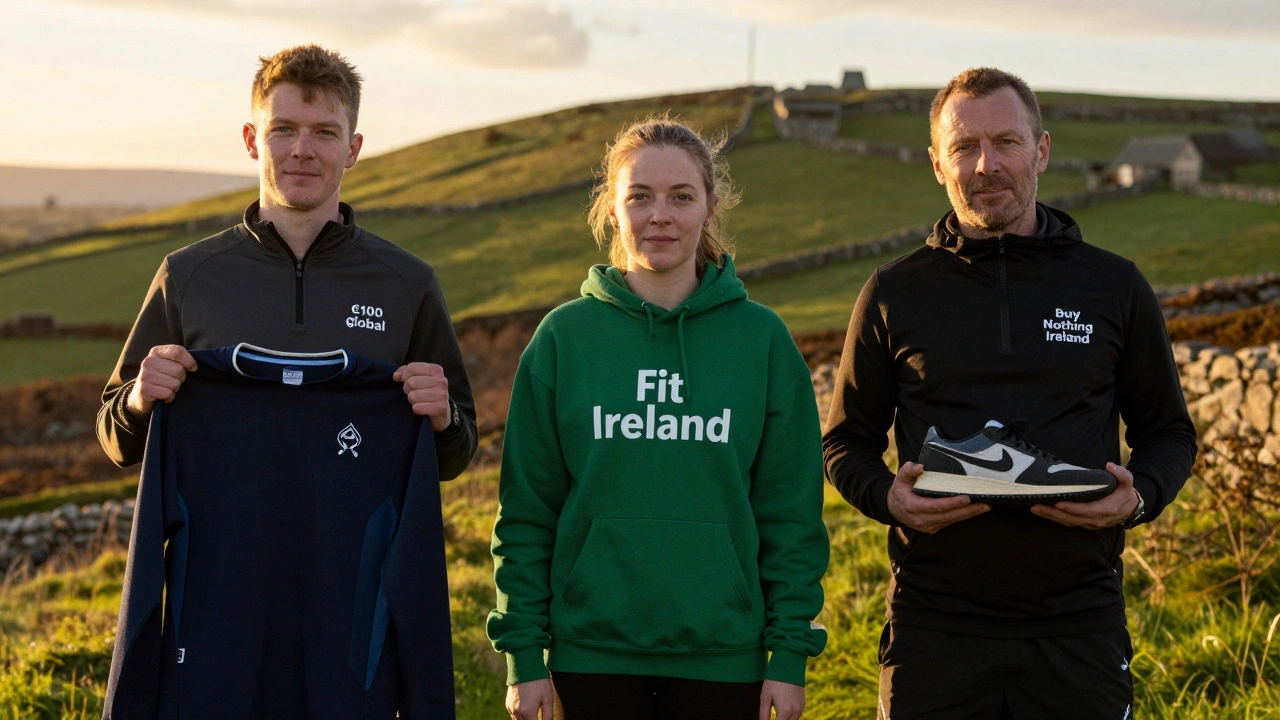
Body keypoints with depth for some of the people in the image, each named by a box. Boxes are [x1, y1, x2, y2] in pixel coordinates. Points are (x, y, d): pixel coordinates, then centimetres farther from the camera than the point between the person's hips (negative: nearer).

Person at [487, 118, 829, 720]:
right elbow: (527, 508, 3)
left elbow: (791, 511, 3)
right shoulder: (564, 337, 1)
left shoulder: (762, 338, 1)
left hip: (723, 653, 0)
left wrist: (790, 653, -1)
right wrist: (523, 652, -1)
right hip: (593, 654, 0)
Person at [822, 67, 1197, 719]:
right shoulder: (893, 295, 6)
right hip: (935, 629, 0)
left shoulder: (1114, 287, 7)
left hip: (1078, 628, 0)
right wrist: (888, 496, -10)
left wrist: (1138, 497, -8)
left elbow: (1168, 433, 13)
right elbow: (846, 442, 12)